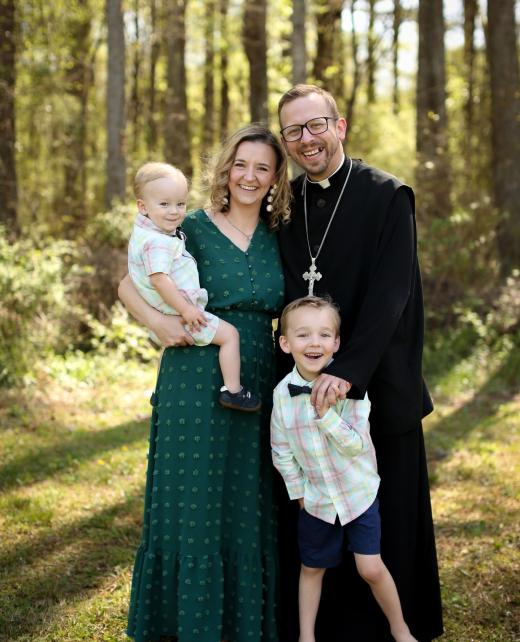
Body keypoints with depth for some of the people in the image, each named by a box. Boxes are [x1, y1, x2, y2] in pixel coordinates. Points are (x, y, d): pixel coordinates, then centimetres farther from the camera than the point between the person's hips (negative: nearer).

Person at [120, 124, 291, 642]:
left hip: (256, 386, 4)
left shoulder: (278, 238, 10)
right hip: (195, 384, -4)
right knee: (193, 502, 2)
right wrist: (157, 322, -16)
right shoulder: (194, 228, -1)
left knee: (247, 507, 9)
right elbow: (129, 285, 1)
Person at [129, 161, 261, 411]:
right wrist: (185, 309, -27)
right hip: (179, 316, -11)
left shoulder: (143, 232, 8)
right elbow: (159, 278, -32)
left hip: (162, 323, 11)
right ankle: (232, 390, -6)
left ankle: (160, 392, 52)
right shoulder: (158, 242, -25)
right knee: (230, 334, -7)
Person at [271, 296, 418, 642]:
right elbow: (281, 451, 1)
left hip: (359, 493, -2)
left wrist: (326, 413, -31)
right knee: (312, 568, 16)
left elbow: (356, 445, -22)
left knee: (372, 568, -3)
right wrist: (299, 491, 2)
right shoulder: (283, 393, -11)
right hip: (316, 500, 2)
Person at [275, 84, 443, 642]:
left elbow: (389, 295, -17)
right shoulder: (284, 203, 9)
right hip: (304, 386, 4)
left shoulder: (387, 197, -7)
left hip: (374, 387, -4)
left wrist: (348, 370, -27)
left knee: (379, 525, 6)